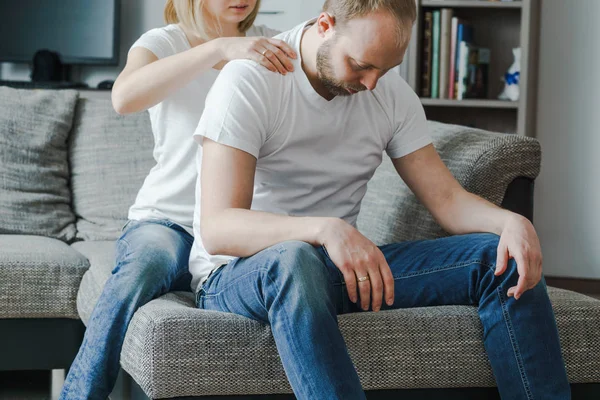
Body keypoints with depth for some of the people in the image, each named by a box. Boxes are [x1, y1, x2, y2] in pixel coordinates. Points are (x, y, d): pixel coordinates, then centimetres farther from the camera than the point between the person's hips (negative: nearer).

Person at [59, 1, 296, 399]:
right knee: (145, 266, -37)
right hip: (169, 220, -1)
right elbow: (125, 97, -22)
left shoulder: (271, 47, 10)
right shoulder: (162, 43, 2)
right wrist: (220, 47, -31)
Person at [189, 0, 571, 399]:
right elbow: (216, 229, -24)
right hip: (237, 273, -5)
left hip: (345, 265, 6)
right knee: (293, 260, -43)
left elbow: (447, 199, 2)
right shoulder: (249, 81, -15)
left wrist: (512, 222, -21)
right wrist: (324, 230, -41)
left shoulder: (392, 93, 4)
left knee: (504, 259, -13)